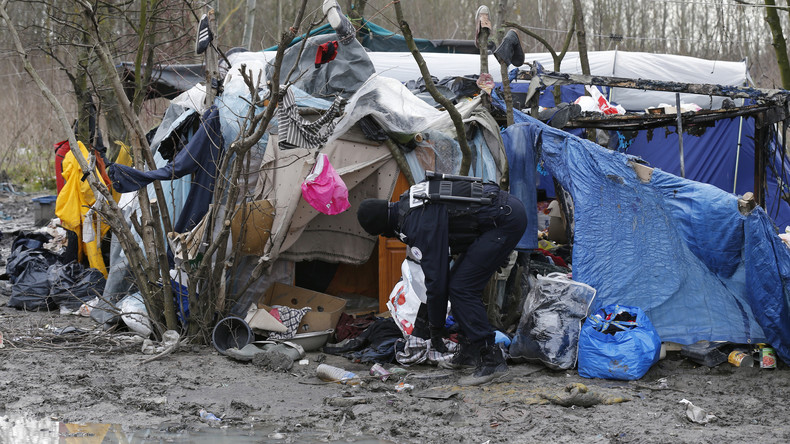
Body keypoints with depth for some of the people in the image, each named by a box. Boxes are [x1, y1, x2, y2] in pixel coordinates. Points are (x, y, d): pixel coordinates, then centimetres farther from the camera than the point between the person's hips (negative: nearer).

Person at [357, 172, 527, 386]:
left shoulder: (420, 227, -19)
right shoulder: (410, 198, 10)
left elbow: (436, 280, -15)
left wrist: (436, 327, -2)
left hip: (505, 221, -10)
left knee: (461, 287, -10)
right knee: (459, 280, 15)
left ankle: (492, 361, -10)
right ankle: (471, 350, 23)